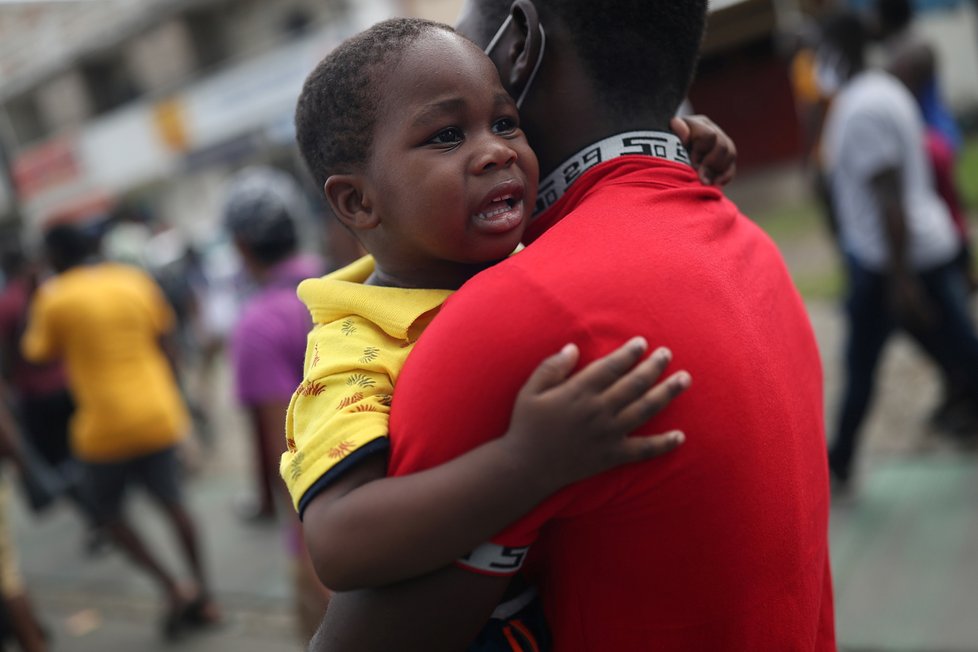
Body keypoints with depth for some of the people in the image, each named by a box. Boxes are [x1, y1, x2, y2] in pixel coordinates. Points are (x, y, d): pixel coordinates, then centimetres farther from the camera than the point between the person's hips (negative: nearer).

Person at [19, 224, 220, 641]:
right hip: (158, 413, 4)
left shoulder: (55, 298, -8)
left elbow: (38, 353, 2)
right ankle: (203, 594, 19)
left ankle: (172, 589, 3)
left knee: (110, 514, 15)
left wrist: (37, 309, 12)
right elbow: (163, 326, 12)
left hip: (106, 424, -4)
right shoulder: (134, 280, 3)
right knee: (171, 503, 17)